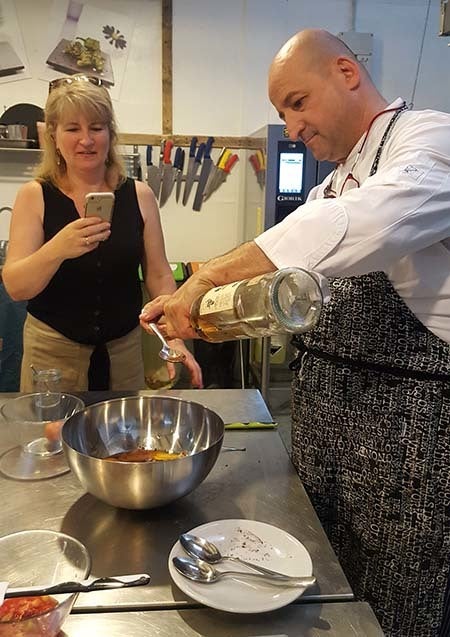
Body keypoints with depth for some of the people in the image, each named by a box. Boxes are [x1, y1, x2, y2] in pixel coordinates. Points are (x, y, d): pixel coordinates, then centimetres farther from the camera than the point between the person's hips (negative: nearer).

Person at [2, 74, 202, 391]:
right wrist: (57, 249, -29)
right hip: (52, 348, -1)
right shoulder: (34, 196, -4)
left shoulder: (139, 195, -1)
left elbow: (159, 275, 2)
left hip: (125, 347, 1)